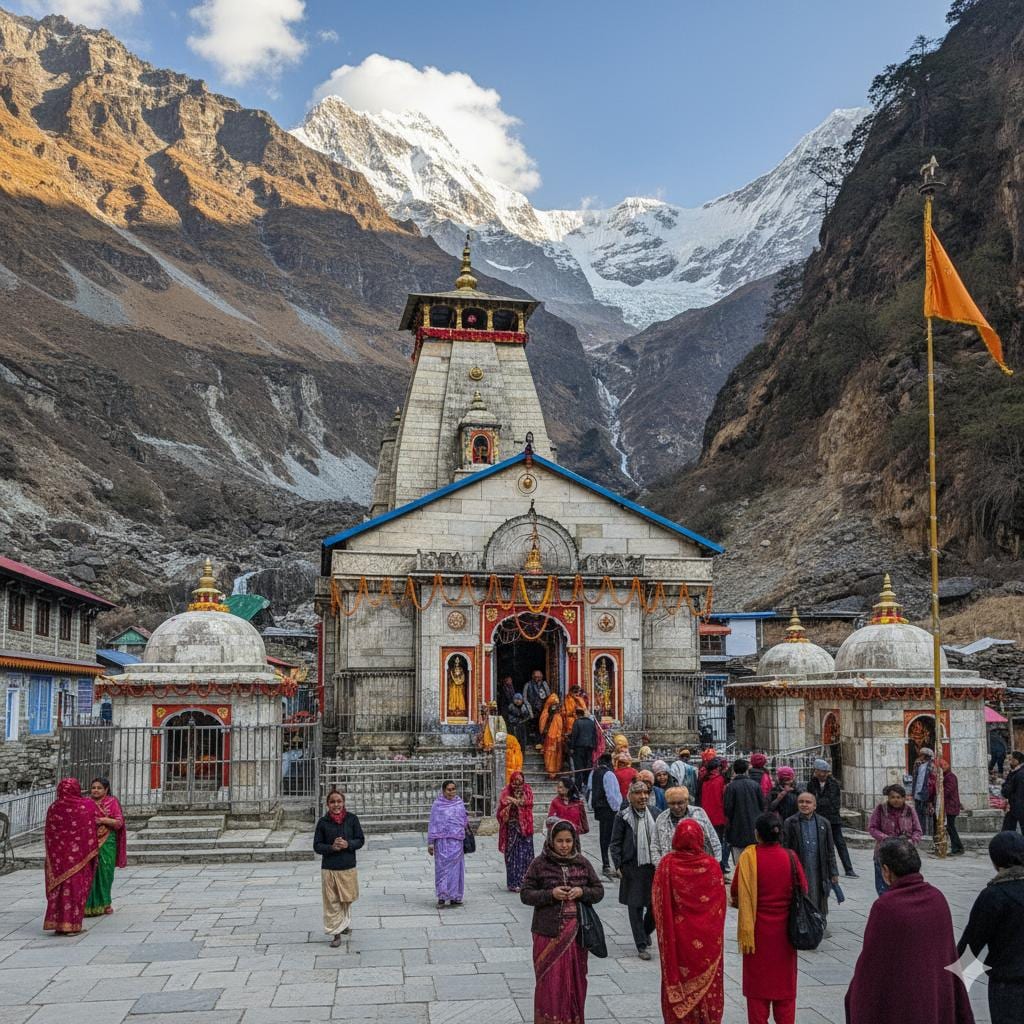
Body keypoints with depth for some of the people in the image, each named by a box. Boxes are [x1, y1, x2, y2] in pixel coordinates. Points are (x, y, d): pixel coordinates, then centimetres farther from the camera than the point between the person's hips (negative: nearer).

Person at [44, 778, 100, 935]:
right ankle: (71, 924, 2)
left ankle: (56, 922, 11)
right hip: (78, 854, -2)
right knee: (76, 887, 3)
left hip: (58, 855, 2)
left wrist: (51, 855, 16)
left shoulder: (53, 808, -1)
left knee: (58, 887, 11)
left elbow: (48, 834, 5)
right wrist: (93, 851, 10)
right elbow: (91, 831, -3)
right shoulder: (87, 805, -7)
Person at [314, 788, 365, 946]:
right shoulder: (323, 822, -4)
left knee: (346, 899, 13)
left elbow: (360, 840, 2)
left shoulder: (352, 819, -3)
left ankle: (344, 924, 38)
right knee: (332, 902, 0)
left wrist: (348, 844, -17)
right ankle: (336, 934, 9)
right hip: (329, 868, -1)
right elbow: (317, 846, 0)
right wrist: (331, 847, -17)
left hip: (348, 867, 1)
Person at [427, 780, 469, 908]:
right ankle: (441, 897, -4)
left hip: (457, 841, 4)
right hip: (442, 841, -4)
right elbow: (433, 824, -2)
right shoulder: (437, 805, -1)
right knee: (442, 867, -6)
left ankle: (454, 897, 11)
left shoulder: (459, 803, 11)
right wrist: (430, 842, -5)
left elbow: (465, 820, 21)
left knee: (456, 868, 5)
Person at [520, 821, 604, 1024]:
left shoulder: (583, 863, 5)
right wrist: (551, 894, -18)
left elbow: (599, 891, 9)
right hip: (548, 933, -3)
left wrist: (582, 892, -11)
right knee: (550, 983, -1)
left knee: (575, 980, 9)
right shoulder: (540, 864, -3)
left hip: (576, 933, 3)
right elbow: (525, 894, -3)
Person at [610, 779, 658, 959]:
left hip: (653, 866, 3)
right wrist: (619, 866, -6)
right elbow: (615, 844, 1)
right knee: (635, 907, 1)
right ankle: (642, 945, 12)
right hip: (632, 868, -2)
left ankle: (646, 932, 34)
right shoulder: (623, 816, -3)